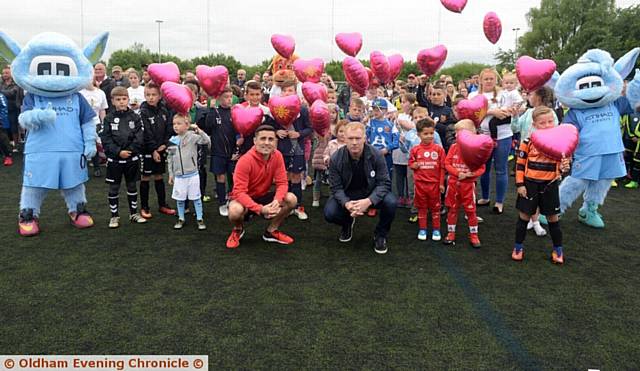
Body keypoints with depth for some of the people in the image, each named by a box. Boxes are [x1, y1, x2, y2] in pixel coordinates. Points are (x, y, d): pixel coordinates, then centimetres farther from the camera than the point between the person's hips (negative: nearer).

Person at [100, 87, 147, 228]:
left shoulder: (135, 117, 1)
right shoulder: (108, 118, -1)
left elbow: (139, 138, -6)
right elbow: (105, 139, -8)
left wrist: (129, 151, -17)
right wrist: (118, 152, -19)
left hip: (132, 159, 1)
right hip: (114, 160, -1)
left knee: (132, 186, 13)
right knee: (113, 188, 6)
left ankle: (134, 213, 26)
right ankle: (114, 216, 18)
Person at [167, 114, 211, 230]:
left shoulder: (192, 136, -8)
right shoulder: (172, 140, 5)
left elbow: (207, 141, -21)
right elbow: (170, 159, 11)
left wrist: (198, 130, -26)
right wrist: (171, 174, 12)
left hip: (192, 175, -4)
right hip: (179, 176, 4)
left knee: (196, 198, 6)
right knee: (180, 199, 12)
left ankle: (200, 219, 17)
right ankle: (181, 219, 27)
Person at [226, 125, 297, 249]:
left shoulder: (277, 156, -13)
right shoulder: (245, 160, -28)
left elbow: (282, 183, -12)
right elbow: (239, 192, -30)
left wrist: (277, 201, -34)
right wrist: (260, 209, -43)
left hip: (263, 196, 5)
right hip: (244, 198, -4)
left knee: (291, 199, -18)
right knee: (235, 211, -38)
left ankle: (271, 231, 6)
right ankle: (238, 230, 3)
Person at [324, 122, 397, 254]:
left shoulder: (376, 155, -19)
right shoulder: (336, 159, -17)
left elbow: (384, 183, -20)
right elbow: (336, 187, -15)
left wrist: (368, 201, -39)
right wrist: (347, 204, -38)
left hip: (371, 194, 0)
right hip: (346, 195, 1)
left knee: (391, 202, -30)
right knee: (329, 213, -25)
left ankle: (380, 235, 1)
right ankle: (348, 223, 15)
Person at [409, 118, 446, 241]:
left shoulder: (439, 149, -5)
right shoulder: (415, 150, -2)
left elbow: (442, 167, -2)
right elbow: (410, 163, 9)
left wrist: (441, 183, -2)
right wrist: (414, 165, -15)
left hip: (434, 183, -1)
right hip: (420, 183, 1)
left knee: (435, 207, 9)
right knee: (421, 207, 11)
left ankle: (436, 229, 21)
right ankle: (422, 229, 22)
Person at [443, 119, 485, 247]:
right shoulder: (453, 147, -2)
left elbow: (481, 168, -6)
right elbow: (447, 164, -4)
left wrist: (470, 174, -23)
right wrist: (458, 173, -18)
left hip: (468, 185, -2)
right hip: (453, 183, 2)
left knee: (471, 210, 6)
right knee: (452, 209, 12)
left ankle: (473, 235, 20)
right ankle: (450, 233, 25)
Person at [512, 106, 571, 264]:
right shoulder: (528, 141, -7)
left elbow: (564, 161, 5)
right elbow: (520, 164, -2)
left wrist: (564, 167, -20)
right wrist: (520, 184, -7)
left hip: (550, 185, 1)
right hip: (530, 184, -1)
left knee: (552, 217, 11)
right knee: (524, 215, 8)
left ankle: (558, 249, 26)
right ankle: (518, 247, 22)